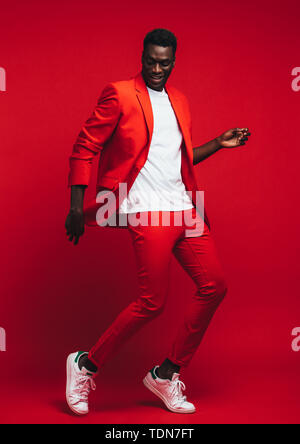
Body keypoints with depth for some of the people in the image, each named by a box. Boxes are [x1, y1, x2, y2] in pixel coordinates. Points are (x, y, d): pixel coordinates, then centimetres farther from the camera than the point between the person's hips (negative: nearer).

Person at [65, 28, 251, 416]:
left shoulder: (178, 100, 19)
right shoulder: (119, 95, -3)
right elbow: (83, 149, -5)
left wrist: (218, 144, 16)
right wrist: (76, 207, -11)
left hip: (184, 207, 8)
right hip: (147, 211, -8)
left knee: (214, 286, 3)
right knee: (153, 302, -9)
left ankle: (166, 374, 15)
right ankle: (86, 365, 10)